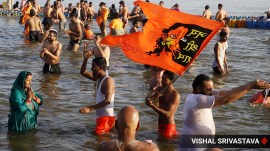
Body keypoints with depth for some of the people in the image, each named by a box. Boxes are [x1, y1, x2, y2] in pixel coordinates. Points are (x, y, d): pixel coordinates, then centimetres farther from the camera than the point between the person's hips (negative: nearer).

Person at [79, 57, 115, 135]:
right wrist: (85, 59, 3)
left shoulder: (108, 80, -18)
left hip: (107, 117, -10)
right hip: (101, 117, 10)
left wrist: (90, 108, -34)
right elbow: (83, 72, 20)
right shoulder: (98, 78, 10)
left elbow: (107, 100, -29)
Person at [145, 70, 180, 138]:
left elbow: (167, 114, -27)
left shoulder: (175, 95, -20)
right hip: (160, 124, 8)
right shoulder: (159, 89, 2)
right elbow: (147, 99, -9)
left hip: (168, 126, -8)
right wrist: (154, 95, -31)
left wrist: (152, 105, -37)